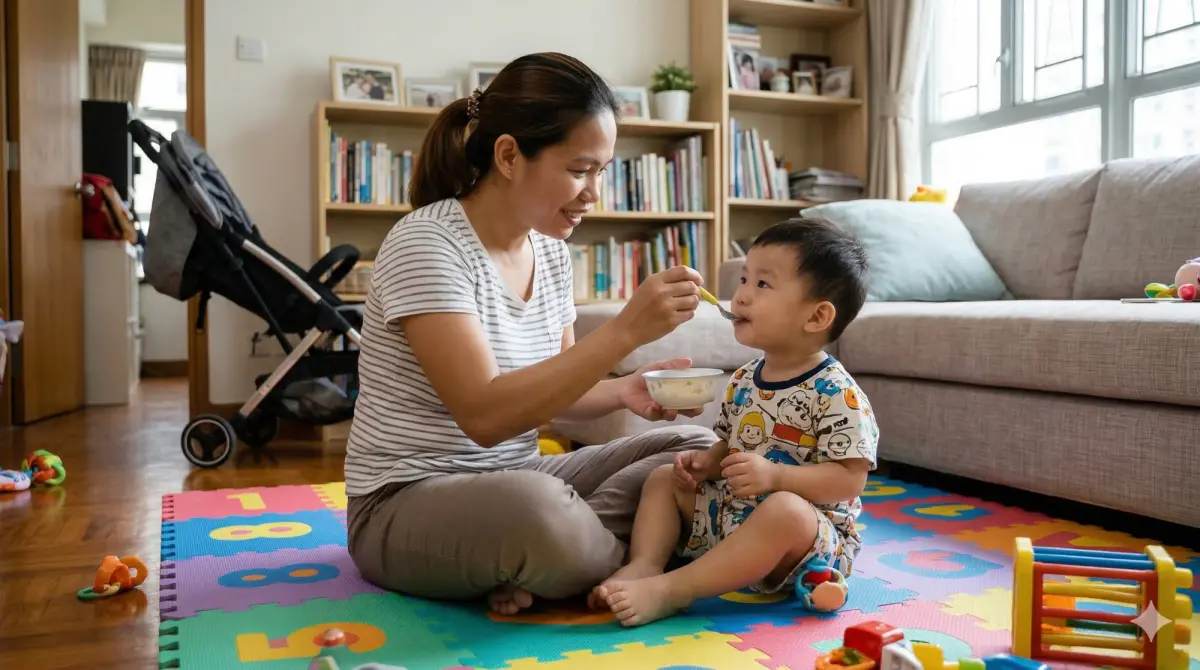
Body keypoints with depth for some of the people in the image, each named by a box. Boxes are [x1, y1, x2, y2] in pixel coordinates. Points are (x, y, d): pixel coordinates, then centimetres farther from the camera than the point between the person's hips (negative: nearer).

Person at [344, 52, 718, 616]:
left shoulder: (552, 251, 4)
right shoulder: (426, 245, -19)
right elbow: (485, 414, -29)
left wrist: (624, 390, -8)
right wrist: (624, 331, -31)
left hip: (517, 480, 8)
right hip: (407, 503, -8)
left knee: (695, 447, -2)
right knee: (537, 510, -39)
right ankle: (635, 566, -8)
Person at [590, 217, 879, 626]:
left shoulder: (836, 394, -17)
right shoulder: (743, 381, 7)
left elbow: (850, 479, -21)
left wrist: (774, 476, -31)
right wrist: (707, 462, -4)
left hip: (808, 536, -8)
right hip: (727, 513, 8)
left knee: (785, 511, -39)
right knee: (663, 479, 8)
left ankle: (671, 590, -35)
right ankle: (643, 566, -16)